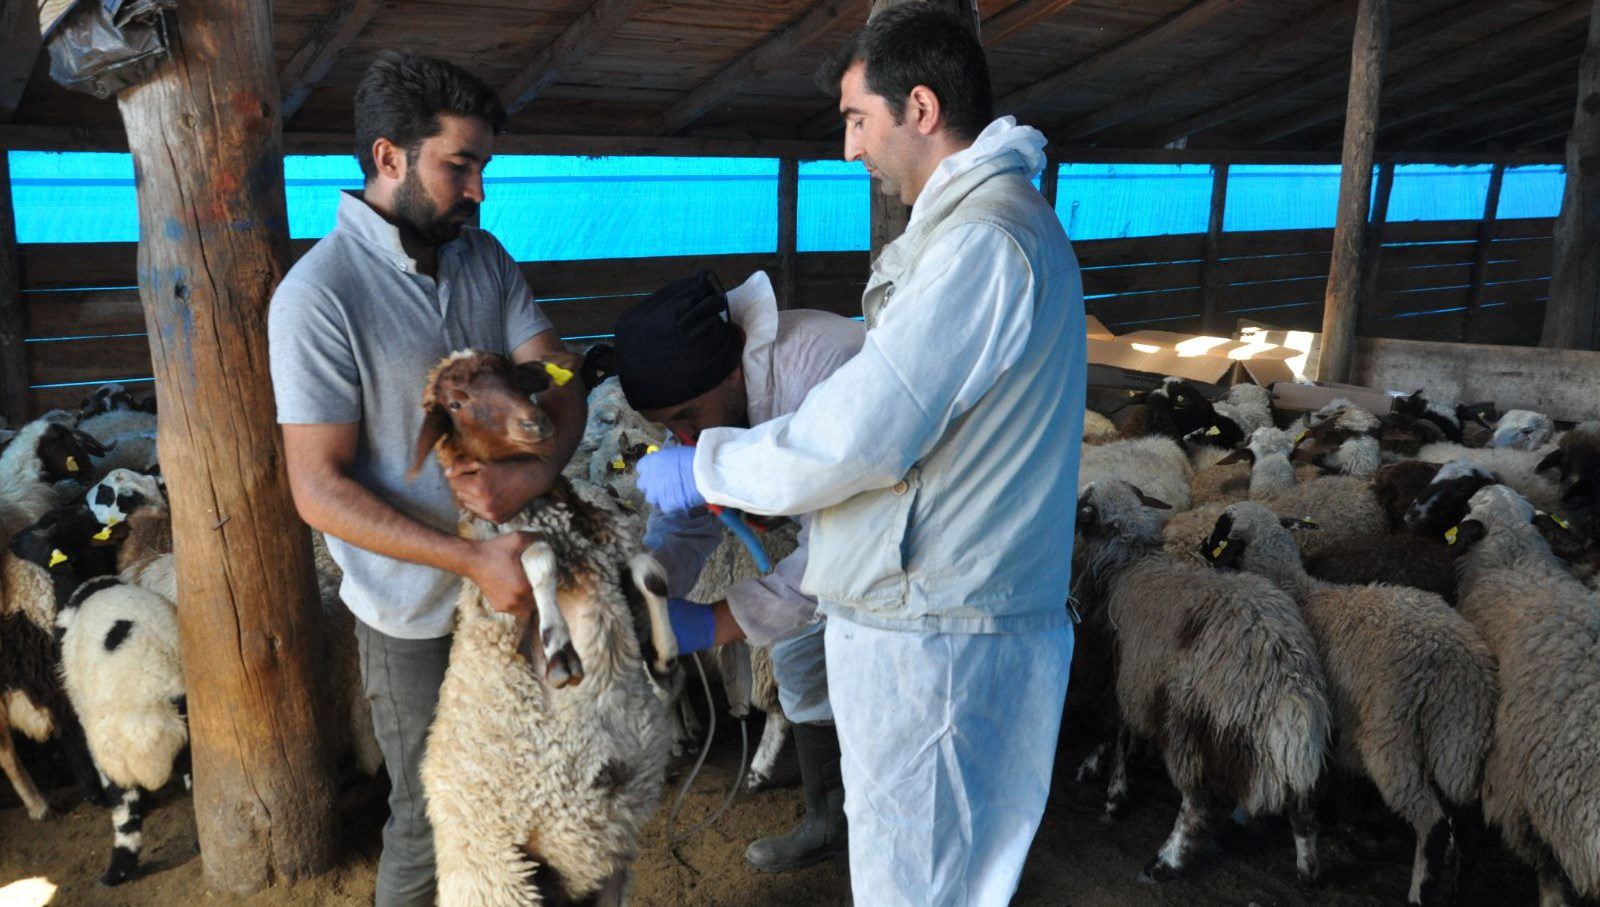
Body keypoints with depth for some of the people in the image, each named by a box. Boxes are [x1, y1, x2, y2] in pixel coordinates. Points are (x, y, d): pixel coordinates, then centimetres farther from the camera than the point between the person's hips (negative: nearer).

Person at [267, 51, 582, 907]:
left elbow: (559, 381, -2)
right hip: (418, 607, -5)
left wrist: (540, 468, -23)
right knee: (432, 815, 11)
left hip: (512, 569, 6)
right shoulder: (318, 296, -18)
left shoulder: (485, 257, 1)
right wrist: (472, 561, -25)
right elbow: (320, 490, -19)